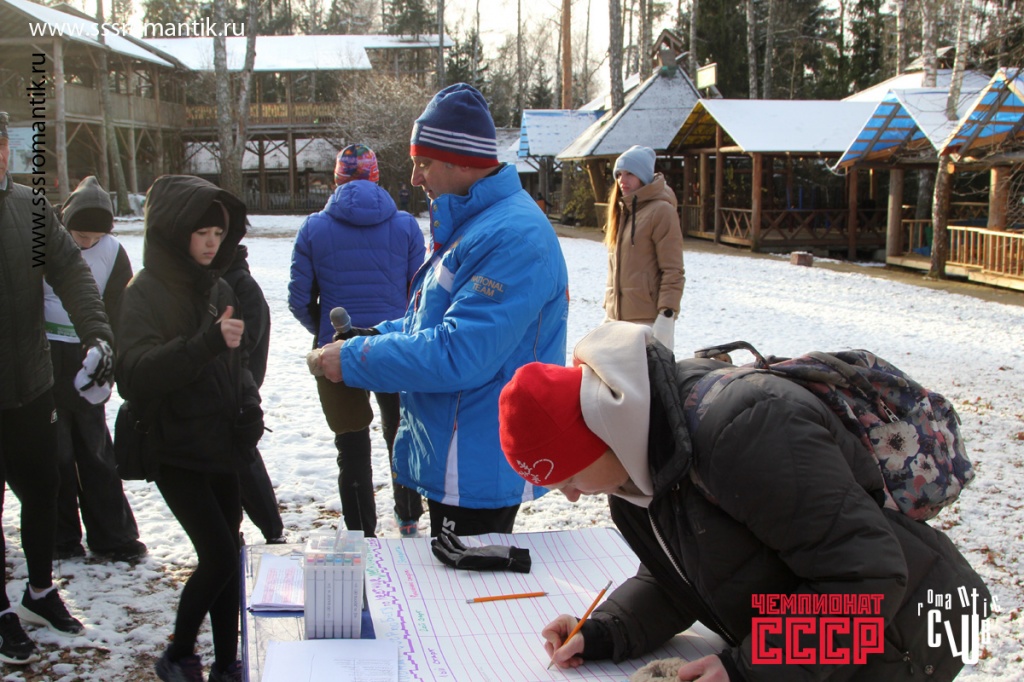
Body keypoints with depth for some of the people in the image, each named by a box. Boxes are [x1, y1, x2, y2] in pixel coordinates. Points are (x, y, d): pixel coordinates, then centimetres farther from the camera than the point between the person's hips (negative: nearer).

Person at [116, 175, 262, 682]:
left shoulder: (219, 290, 9)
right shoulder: (146, 293, -10)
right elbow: (137, 372, -25)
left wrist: (248, 414, 5)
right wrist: (208, 342, -36)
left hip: (221, 448, 6)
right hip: (175, 450, -6)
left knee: (225, 555, 9)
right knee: (219, 555, -10)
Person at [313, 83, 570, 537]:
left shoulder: (512, 237, -24)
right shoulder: (469, 224, 12)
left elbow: (459, 354, -29)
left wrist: (355, 360, -20)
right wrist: (376, 337, 4)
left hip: (480, 468, -10)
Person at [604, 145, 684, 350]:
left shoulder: (662, 211, -9)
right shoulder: (621, 210, 16)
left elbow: (673, 270, -13)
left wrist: (666, 315, -18)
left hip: (648, 319, -8)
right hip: (617, 316, 8)